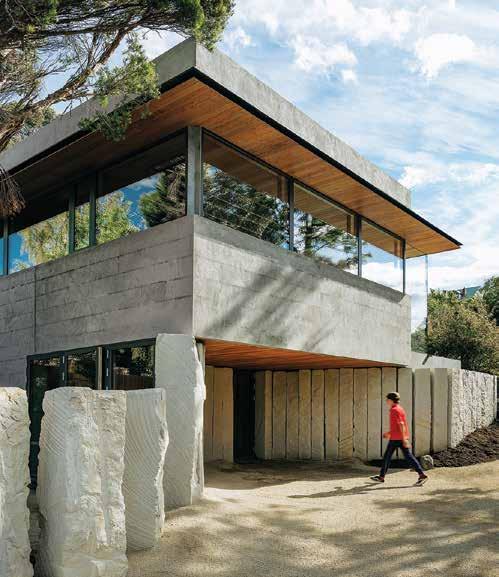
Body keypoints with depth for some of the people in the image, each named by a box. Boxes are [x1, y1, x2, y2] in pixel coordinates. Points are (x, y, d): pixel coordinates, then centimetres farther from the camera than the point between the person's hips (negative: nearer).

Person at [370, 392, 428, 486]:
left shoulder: (394, 410, -13)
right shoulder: (399, 409, 16)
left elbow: (401, 424, -21)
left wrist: (404, 439, -25)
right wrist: (389, 433, 29)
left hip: (395, 438, -9)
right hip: (402, 438, 9)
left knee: (387, 456, 5)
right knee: (409, 457, 3)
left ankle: (381, 477, 15)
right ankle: (422, 475, -7)